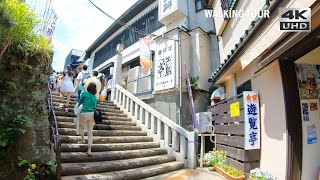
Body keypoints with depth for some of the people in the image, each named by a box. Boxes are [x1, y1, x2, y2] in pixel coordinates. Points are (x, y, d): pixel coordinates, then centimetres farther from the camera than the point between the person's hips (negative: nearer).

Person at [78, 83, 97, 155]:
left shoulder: (84, 93, 2)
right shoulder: (94, 97, 15)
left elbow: (80, 103, 10)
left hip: (84, 113, -4)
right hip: (92, 114, 4)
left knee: (80, 125, 29)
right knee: (90, 132, 7)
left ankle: (82, 139, 22)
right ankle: (89, 150, 7)